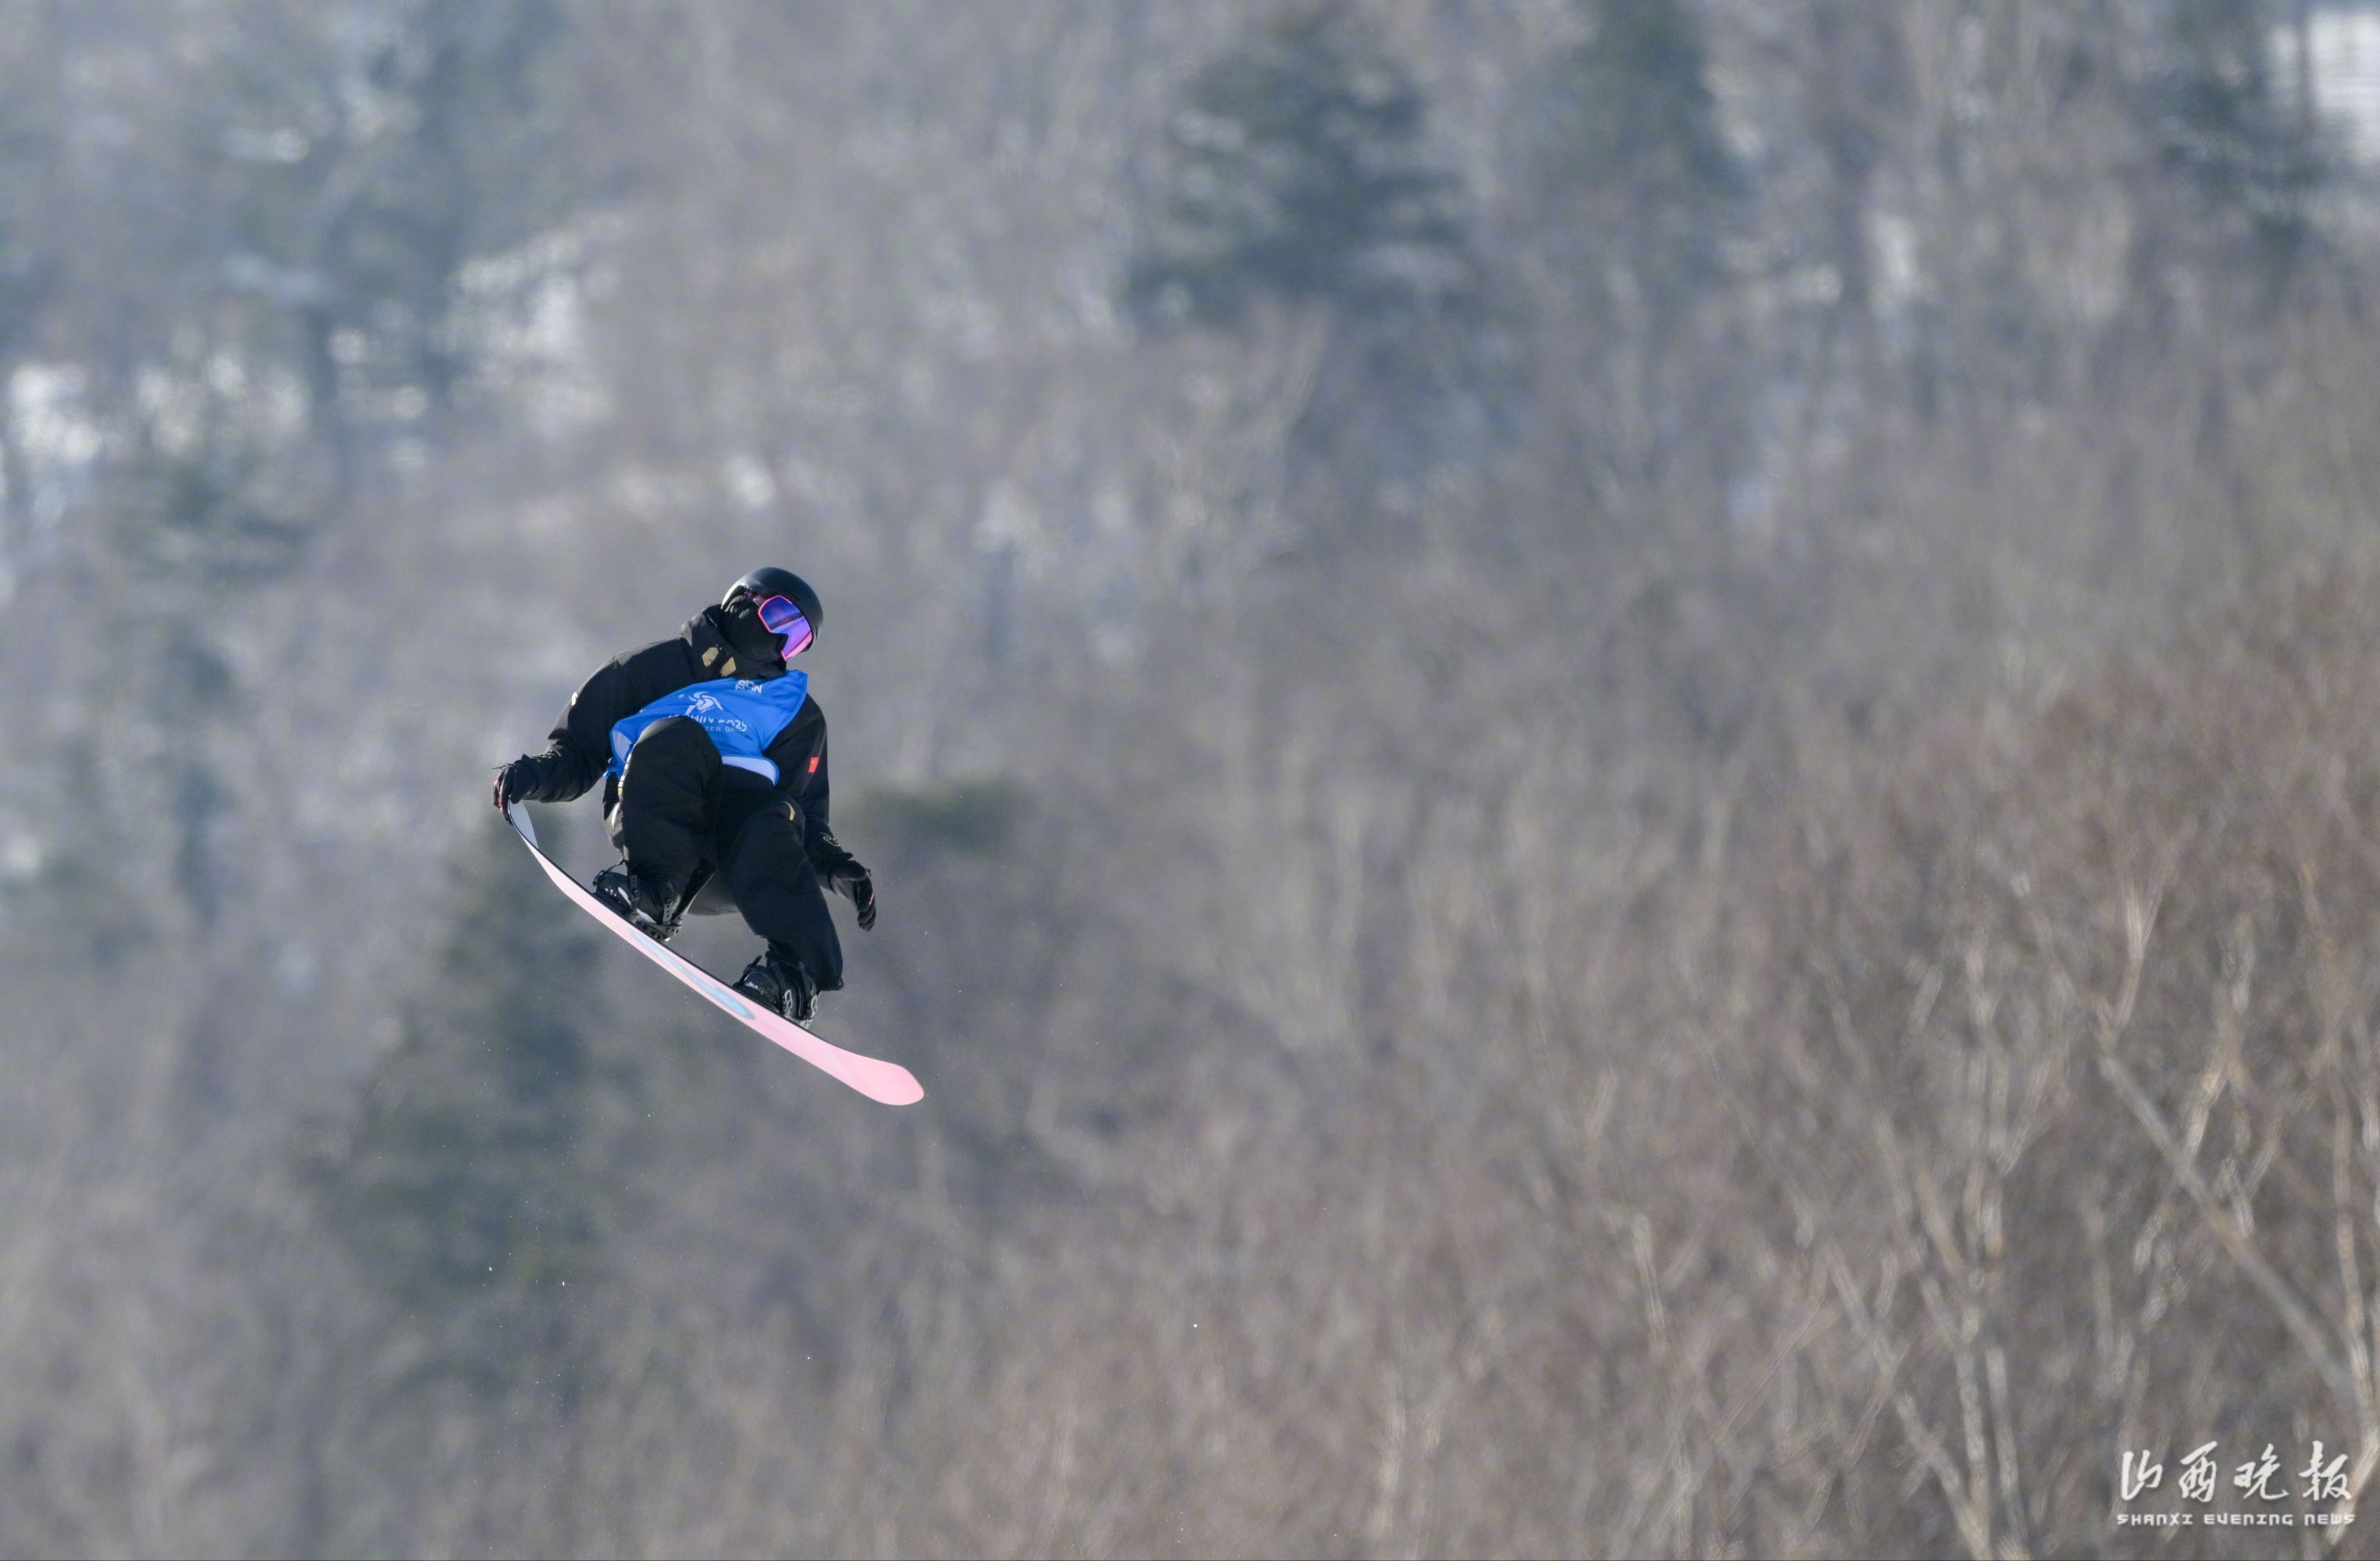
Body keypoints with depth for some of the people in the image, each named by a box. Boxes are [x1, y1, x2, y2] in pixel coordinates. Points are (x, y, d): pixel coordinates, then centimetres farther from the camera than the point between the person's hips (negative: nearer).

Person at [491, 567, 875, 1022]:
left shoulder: (798, 717, 25)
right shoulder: (658, 668, 18)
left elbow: (808, 814, 17)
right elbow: (579, 749, 15)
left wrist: (835, 864, -4)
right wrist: (539, 772, -7)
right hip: (651, 823, -1)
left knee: (774, 822, -36)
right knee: (674, 738, -31)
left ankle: (791, 971, -50)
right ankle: (652, 891, -43)